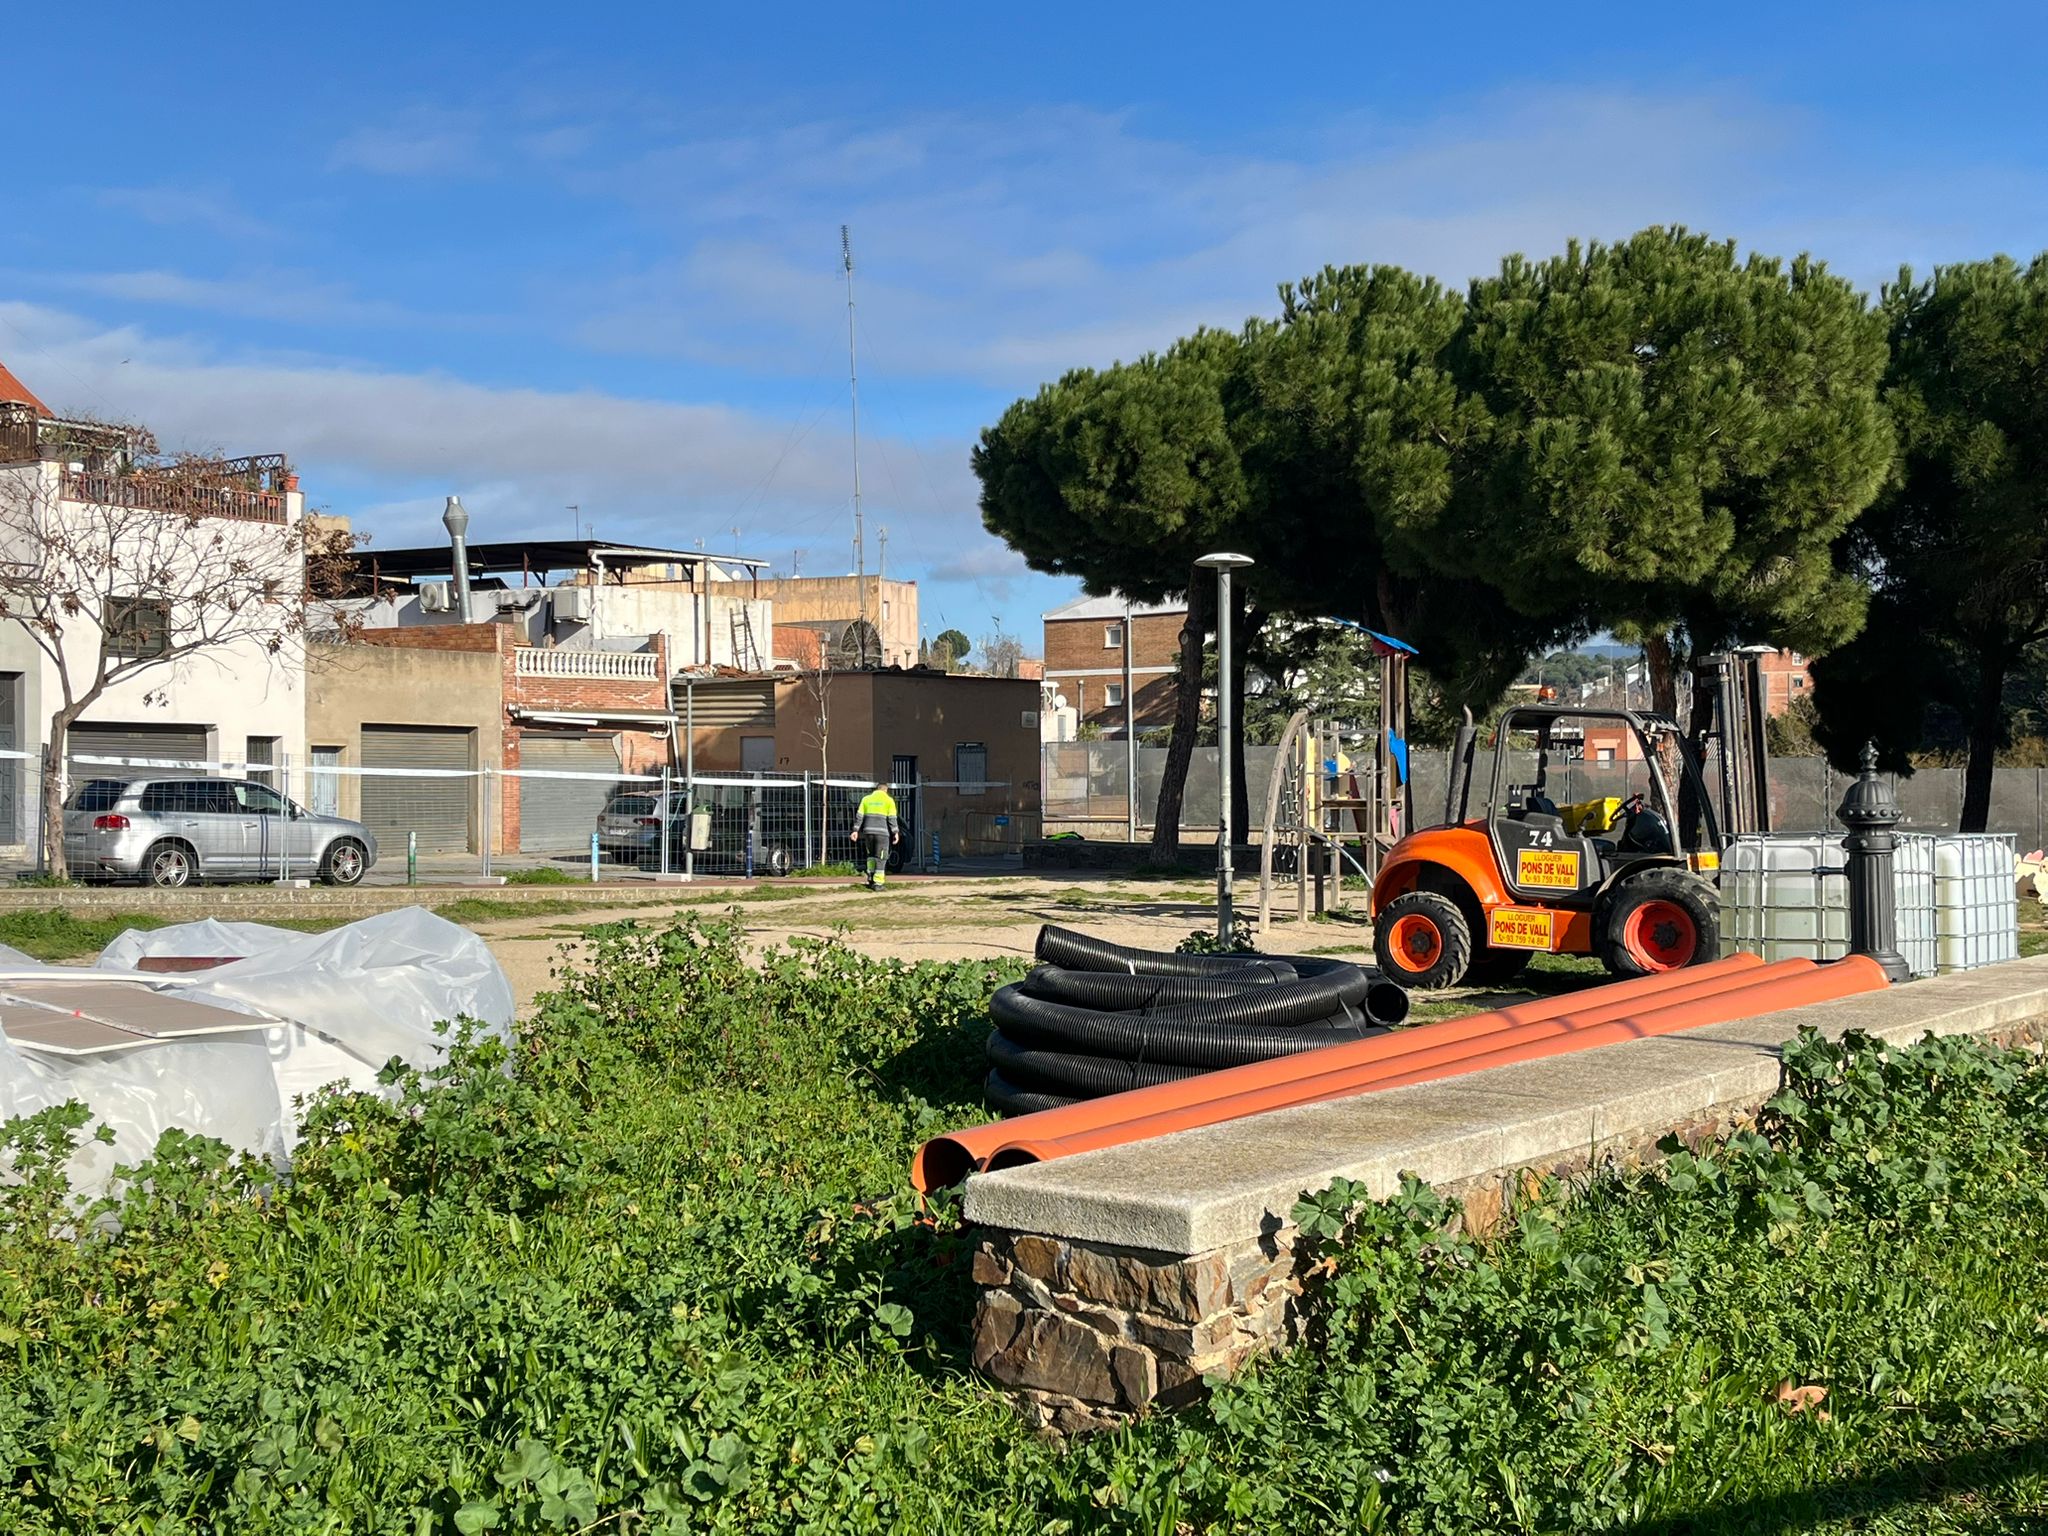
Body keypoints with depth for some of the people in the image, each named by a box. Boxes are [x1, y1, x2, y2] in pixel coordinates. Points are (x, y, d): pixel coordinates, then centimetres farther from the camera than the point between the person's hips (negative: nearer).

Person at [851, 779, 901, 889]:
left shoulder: (866, 799, 12)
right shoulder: (889, 800, 3)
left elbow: (859, 816, 7)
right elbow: (892, 818, -4)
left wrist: (856, 830, 7)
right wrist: (896, 832, -2)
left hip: (869, 831, 3)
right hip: (882, 831, -3)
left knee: (871, 854, 23)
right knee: (881, 857, 2)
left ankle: (870, 875, 10)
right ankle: (878, 883, -2)